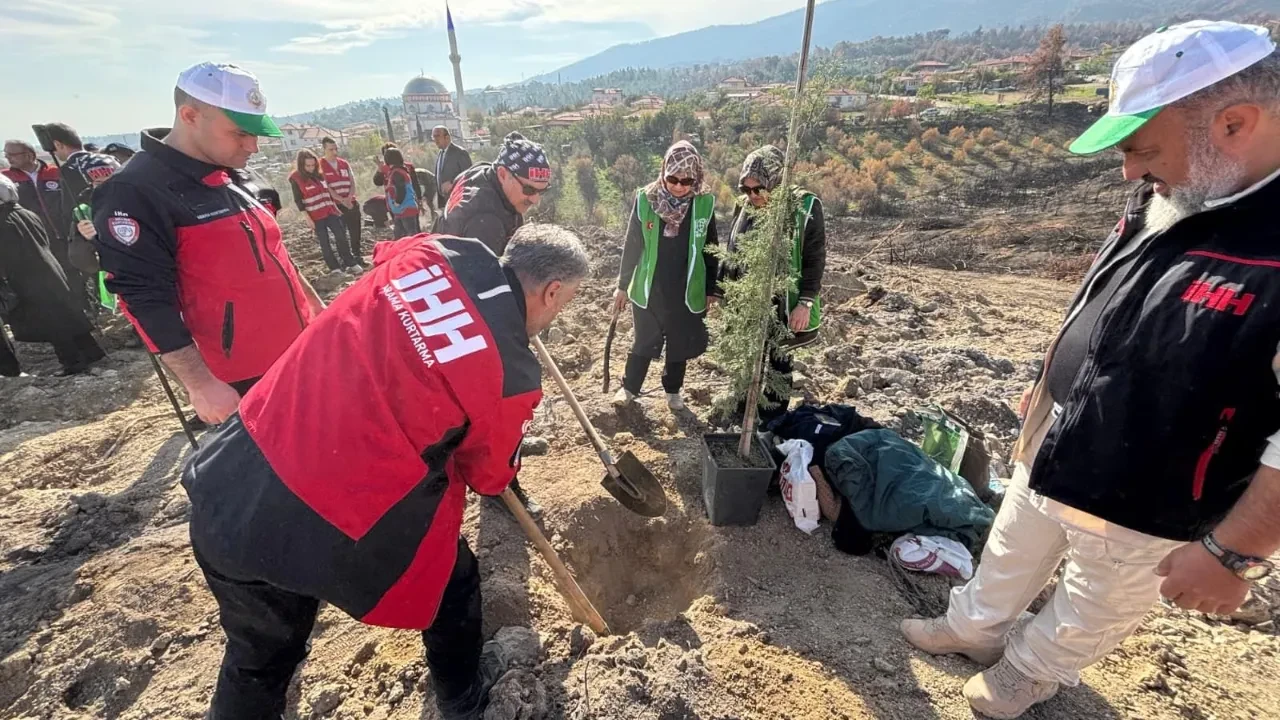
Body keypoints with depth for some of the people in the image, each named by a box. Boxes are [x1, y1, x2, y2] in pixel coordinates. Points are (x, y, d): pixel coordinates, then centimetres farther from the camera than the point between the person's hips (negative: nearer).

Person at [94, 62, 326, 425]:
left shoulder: (235, 178, 11)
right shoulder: (136, 194, -14)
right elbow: (145, 302, -18)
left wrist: (317, 309, 19)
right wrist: (201, 384, -19)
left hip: (302, 353, 8)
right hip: (242, 381, -7)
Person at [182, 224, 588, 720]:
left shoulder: (425, 252, -1)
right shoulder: (513, 374, -13)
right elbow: (489, 472, 5)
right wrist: (502, 476, 30)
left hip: (229, 492, 6)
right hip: (339, 533, -5)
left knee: (257, 659, 29)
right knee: (453, 584, 26)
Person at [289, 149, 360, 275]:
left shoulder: (318, 173, 9)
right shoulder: (295, 178, -7)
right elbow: (298, 200, -8)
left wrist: (335, 207, 15)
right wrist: (307, 218, -13)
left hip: (330, 212, 5)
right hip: (315, 216, -5)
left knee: (341, 237, 2)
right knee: (325, 243, 3)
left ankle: (351, 264, 9)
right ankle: (335, 268, 10)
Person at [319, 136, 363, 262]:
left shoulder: (344, 164, 9)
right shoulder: (320, 165, -5)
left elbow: (352, 183, 6)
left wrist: (349, 199, -11)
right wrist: (342, 200, -18)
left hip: (352, 203, 4)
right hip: (335, 206, -4)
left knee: (355, 232, 8)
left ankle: (358, 256, 20)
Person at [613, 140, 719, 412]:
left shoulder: (705, 204, -7)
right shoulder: (646, 199, -9)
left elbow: (711, 251, 2)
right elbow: (631, 245, -1)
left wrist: (712, 291, 5)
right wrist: (623, 285, 2)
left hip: (687, 292, 1)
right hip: (648, 289, -1)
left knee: (680, 345, 14)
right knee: (644, 342, 12)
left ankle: (673, 391, 36)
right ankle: (629, 388, 33)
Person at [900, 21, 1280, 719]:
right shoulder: (1165, 201, -4)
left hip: (1143, 505, -6)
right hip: (1050, 457, 7)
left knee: (1091, 612, 23)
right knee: (1009, 560, 28)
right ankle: (973, 627, 52)